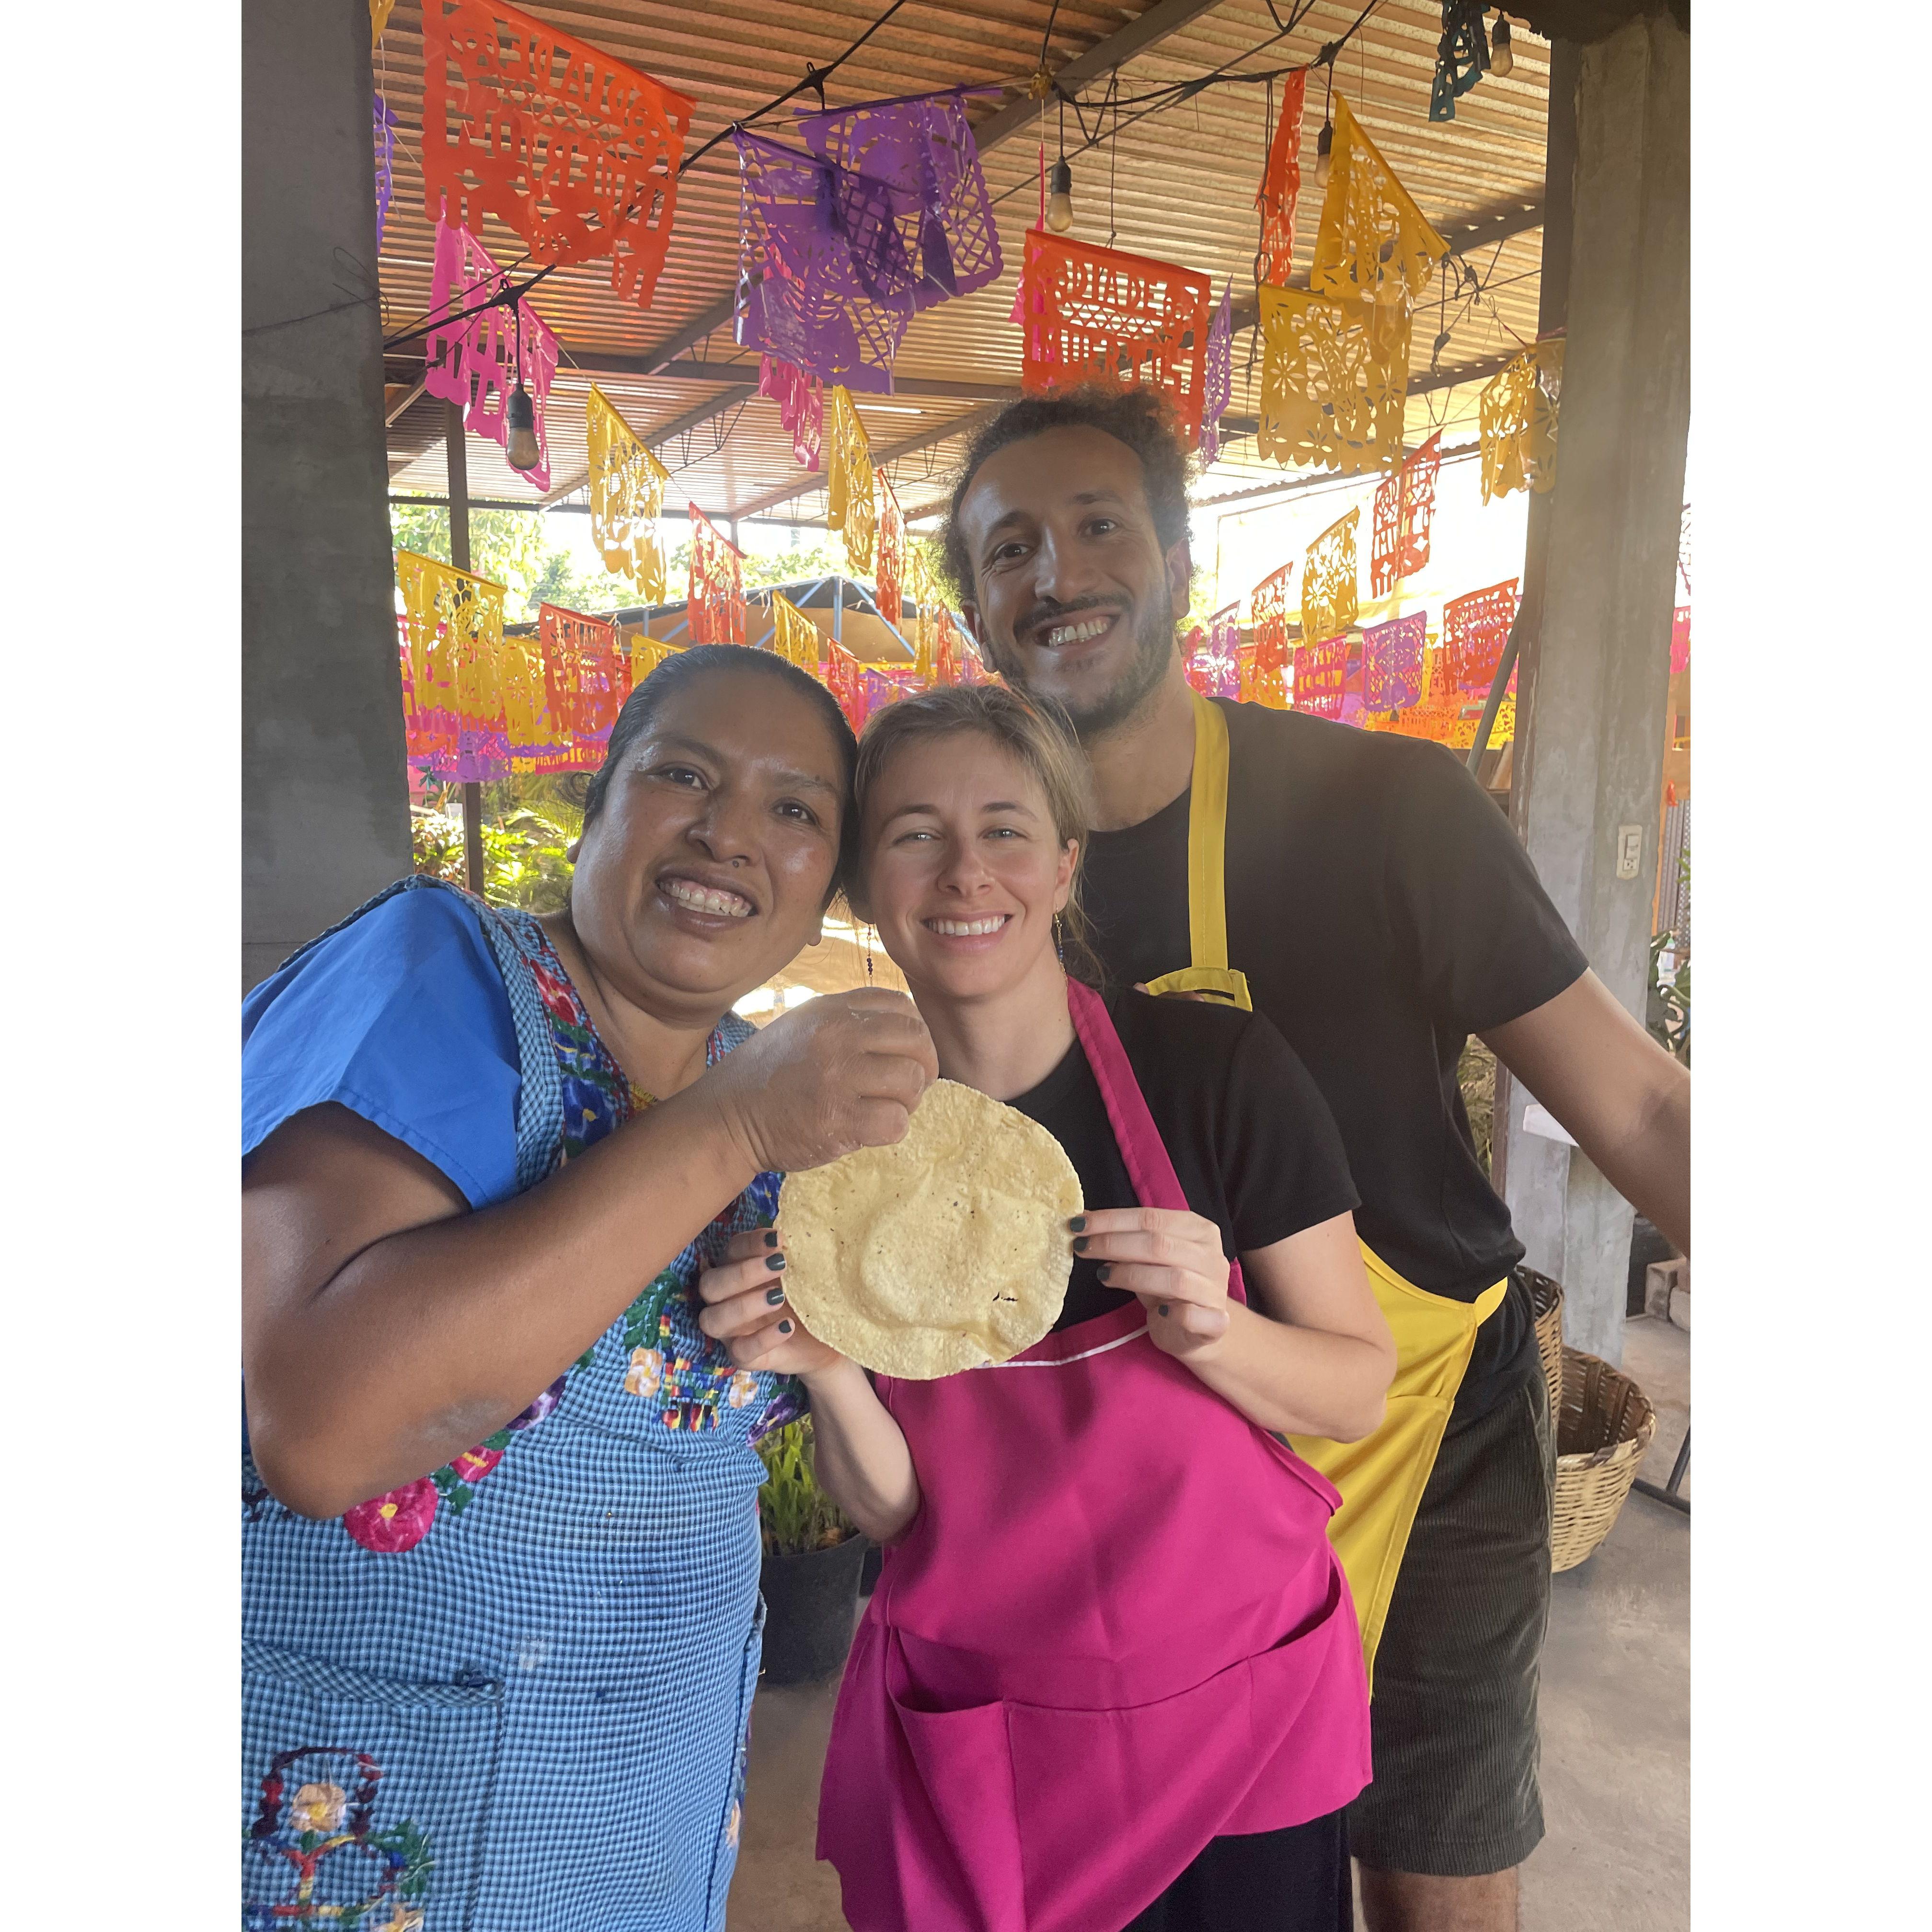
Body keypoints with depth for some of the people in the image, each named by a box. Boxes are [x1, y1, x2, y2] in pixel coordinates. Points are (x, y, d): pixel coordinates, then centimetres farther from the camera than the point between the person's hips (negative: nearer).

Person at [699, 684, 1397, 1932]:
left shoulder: (1220, 1071, -16)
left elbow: (1360, 1392, -7)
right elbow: (890, 1507, -6)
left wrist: (1207, 1330, -26)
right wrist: (828, 1371, -25)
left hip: (1239, 1716, 0)